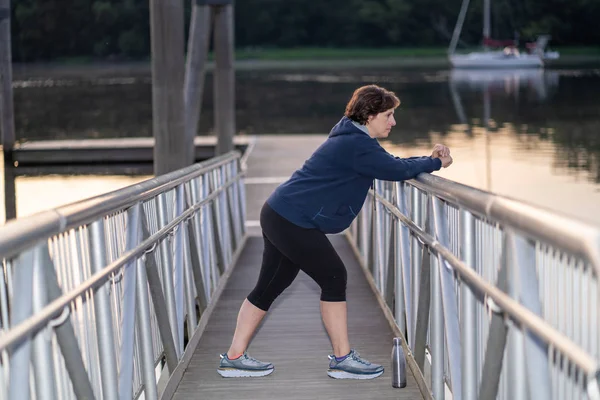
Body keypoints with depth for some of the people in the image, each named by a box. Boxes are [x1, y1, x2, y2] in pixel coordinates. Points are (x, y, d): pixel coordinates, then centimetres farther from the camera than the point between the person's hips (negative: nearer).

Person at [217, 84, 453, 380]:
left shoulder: (355, 140, 16)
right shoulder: (356, 145, -17)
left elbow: (390, 164, 21)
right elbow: (397, 170, -21)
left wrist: (428, 159, 9)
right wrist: (435, 164, -6)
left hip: (279, 216, 11)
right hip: (293, 221, -11)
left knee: (269, 287, 11)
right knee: (334, 278, -3)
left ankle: (234, 358, 15)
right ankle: (342, 359, 5)